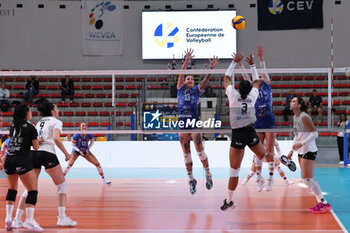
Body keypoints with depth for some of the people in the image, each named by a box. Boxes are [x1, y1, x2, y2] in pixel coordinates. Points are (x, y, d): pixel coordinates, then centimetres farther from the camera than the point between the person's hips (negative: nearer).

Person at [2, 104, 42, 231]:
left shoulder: (12, 126, 13)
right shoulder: (30, 127, -3)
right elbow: (36, 147, 1)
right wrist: (38, 140, 20)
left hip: (9, 160, 7)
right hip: (22, 160, -7)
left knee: (12, 189, 22)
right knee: (33, 190, -7)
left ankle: (8, 217, 12)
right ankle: (29, 220, -20)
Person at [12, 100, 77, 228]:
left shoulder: (39, 123, 25)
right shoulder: (56, 122, 5)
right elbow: (56, 138, -11)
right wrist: (66, 154, -6)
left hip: (33, 153, 6)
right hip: (47, 154, -6)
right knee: (62, 184, 8)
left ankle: (17, 219, 3)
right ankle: (62, 217, -1)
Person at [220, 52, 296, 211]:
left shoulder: (233, 95, -6)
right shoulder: (252, 96, 1)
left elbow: (226, 78, 9)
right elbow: (256, 81, 21)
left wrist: (234, 62, 16)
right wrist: (252, 65, 26)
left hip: (237, 135, -3)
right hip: (251, 133, 3)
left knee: (234, 170, 0)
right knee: (264, 157, 21)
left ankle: (229, 201, 4)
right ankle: (282, 159, -9)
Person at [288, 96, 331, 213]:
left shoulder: (304, 117, -16)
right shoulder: (295, 117, 11)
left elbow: (314, 133, -20)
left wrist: (301, 143, -25)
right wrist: (292, 150, 15)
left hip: (308, 151, -9)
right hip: (301, 151, 9)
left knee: (307, 179, -12)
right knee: (309, 179, 9)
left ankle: (324, 203, -7)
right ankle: (320, 203, 13)